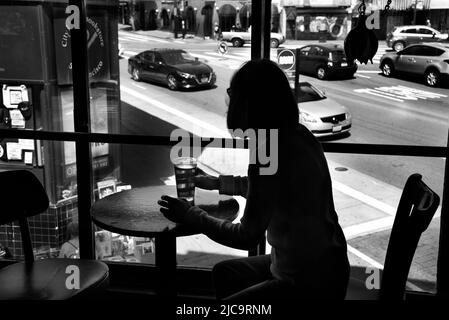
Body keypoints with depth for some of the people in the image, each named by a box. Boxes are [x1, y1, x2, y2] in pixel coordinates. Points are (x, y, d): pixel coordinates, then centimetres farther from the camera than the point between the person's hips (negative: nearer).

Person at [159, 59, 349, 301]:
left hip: (310, 284, -9)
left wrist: (190, 215, -6)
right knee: (223, 273, 22)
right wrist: (216, 182, 26)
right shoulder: (297, 135, 0)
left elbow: (247, 237, -18)